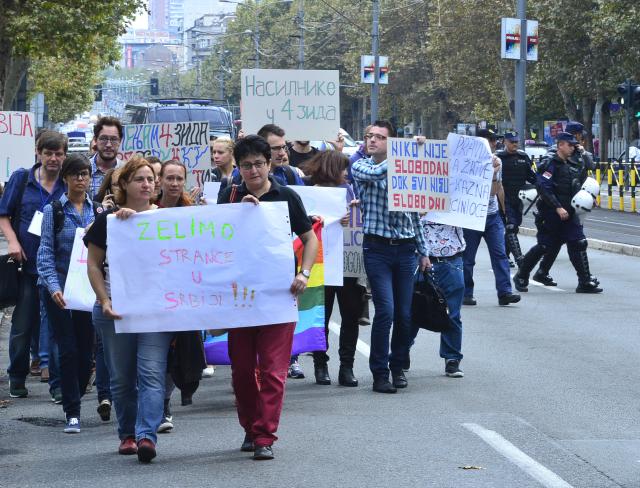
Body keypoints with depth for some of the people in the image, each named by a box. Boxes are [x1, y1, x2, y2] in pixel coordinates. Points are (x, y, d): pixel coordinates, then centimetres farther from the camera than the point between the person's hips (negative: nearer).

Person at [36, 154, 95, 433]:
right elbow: (46, 253, -5)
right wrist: (54, 287, -15)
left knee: (86, 350, 4)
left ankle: (74, 398, 27)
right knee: (68, 350, -6)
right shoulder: (54, 211, 0)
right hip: (60, 290, -3)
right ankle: (72, 413, -1)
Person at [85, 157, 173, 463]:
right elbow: (93, 265, 6)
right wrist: (105, 301, -8)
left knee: (151, 373, -13)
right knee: (122, 377, 7)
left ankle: (146, 435, -20)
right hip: (116, 309, 1)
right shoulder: (106, 220, 5)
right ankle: (127, 433, 20)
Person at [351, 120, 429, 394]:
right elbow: (375, 173, -21)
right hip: (377, 249, -3)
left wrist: (423, 251, 14)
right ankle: (380, 373, -4)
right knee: (385, 311, -13)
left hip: (405, 250, 3)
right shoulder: (361, 167, 4)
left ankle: (397, 366, 23)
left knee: (405, 315, 4)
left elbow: (415, 215, 17)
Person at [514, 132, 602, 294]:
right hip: (551, 214, -8)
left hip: (568, 213, 8)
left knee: (579, 244, -1)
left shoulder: (571, 166, 18)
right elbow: (543, 188, -19)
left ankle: (585, 282, 1)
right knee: (544, 246, -5)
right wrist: (558, 208, -24)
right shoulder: (551, 164, -9)